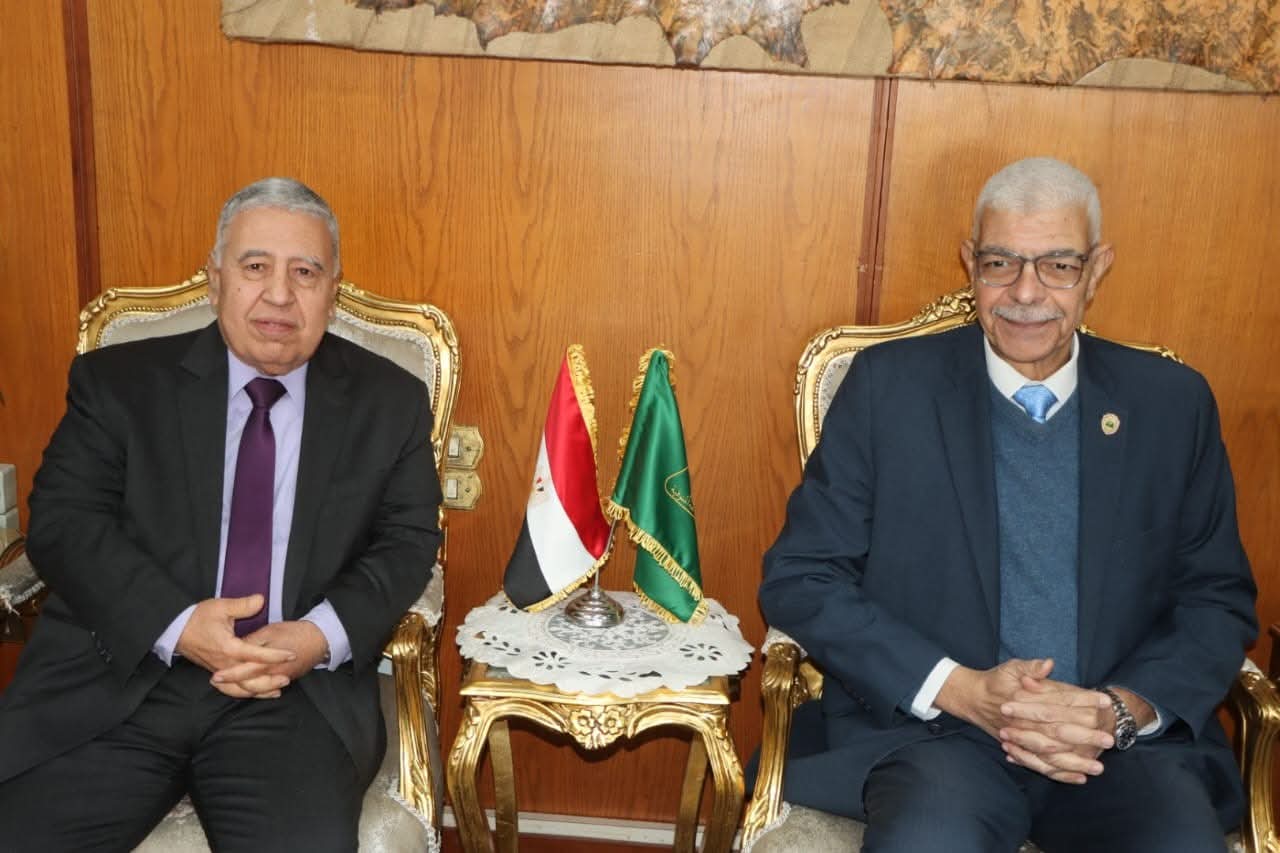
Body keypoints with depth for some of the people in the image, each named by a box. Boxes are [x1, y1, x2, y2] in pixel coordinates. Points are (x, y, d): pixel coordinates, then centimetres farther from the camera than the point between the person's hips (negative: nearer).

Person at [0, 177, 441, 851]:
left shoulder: (389, 402, 9)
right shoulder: (118, 381, 8)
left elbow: (409, 540, 7)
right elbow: (62, 520, 1)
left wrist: (323, 637, -12)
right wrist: (175, 626, -15)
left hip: (298, 693, 0)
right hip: (119, 677, 1)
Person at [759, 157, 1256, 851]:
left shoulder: (1173, 403, 7)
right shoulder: (889, 385, 1)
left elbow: (1220, 599, 11)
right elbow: (798, 579, -2)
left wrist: (1128, 710, -8)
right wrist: (961, 690, -12)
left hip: (1129, 743, 3)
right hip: (932, 732, -2)